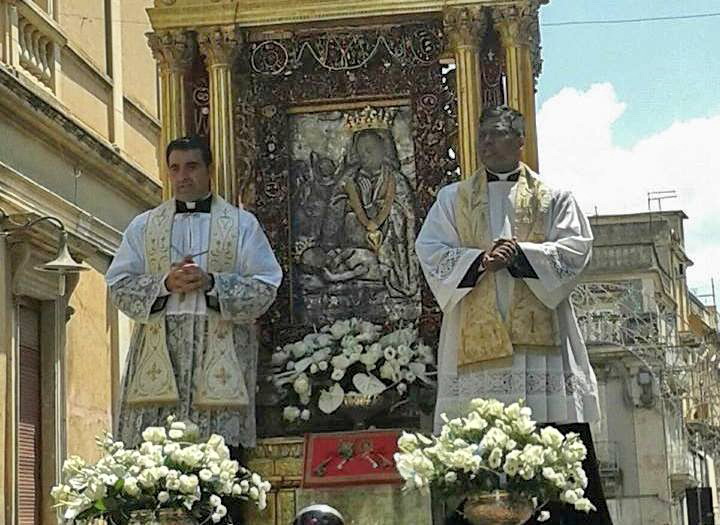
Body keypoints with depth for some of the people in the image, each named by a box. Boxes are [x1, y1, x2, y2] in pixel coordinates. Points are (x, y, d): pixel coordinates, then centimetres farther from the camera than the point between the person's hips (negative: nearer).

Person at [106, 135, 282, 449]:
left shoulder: (242, 224, 10)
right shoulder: (143, 226, 16)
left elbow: (266, 288, 2)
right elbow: (118, 286, 8)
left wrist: (211, 282, -11)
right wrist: (165, 283, -8)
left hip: (221, 361, -1)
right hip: (158, 359, 2)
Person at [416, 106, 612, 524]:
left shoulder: (553, 198, 15)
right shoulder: (453, 199, 18)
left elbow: (575, 249, 1)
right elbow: (431, 251, 5)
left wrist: (521, 254, -14)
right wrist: (479, 260, -12)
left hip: (540, 335, -1)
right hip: (476, 339, 1)